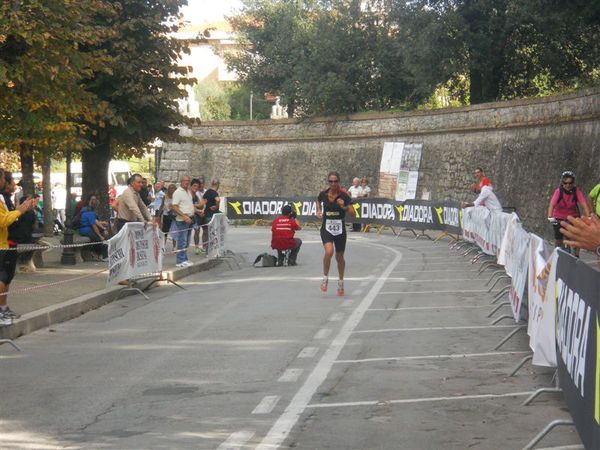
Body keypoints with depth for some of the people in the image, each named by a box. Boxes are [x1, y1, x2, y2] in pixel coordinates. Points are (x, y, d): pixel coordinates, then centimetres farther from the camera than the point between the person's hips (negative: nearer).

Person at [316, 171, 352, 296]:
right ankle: (325, 278, -3)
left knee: (339, 256, 11)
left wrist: (344, 206, -27)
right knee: (329, 251, -23)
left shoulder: (344, 195, -10)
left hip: (340, 228, 0)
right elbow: (318, 201, 21)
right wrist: (318, 210, 6)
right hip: (326, 227, 0)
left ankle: (341, 283, 31)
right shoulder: (323, 193, -3)